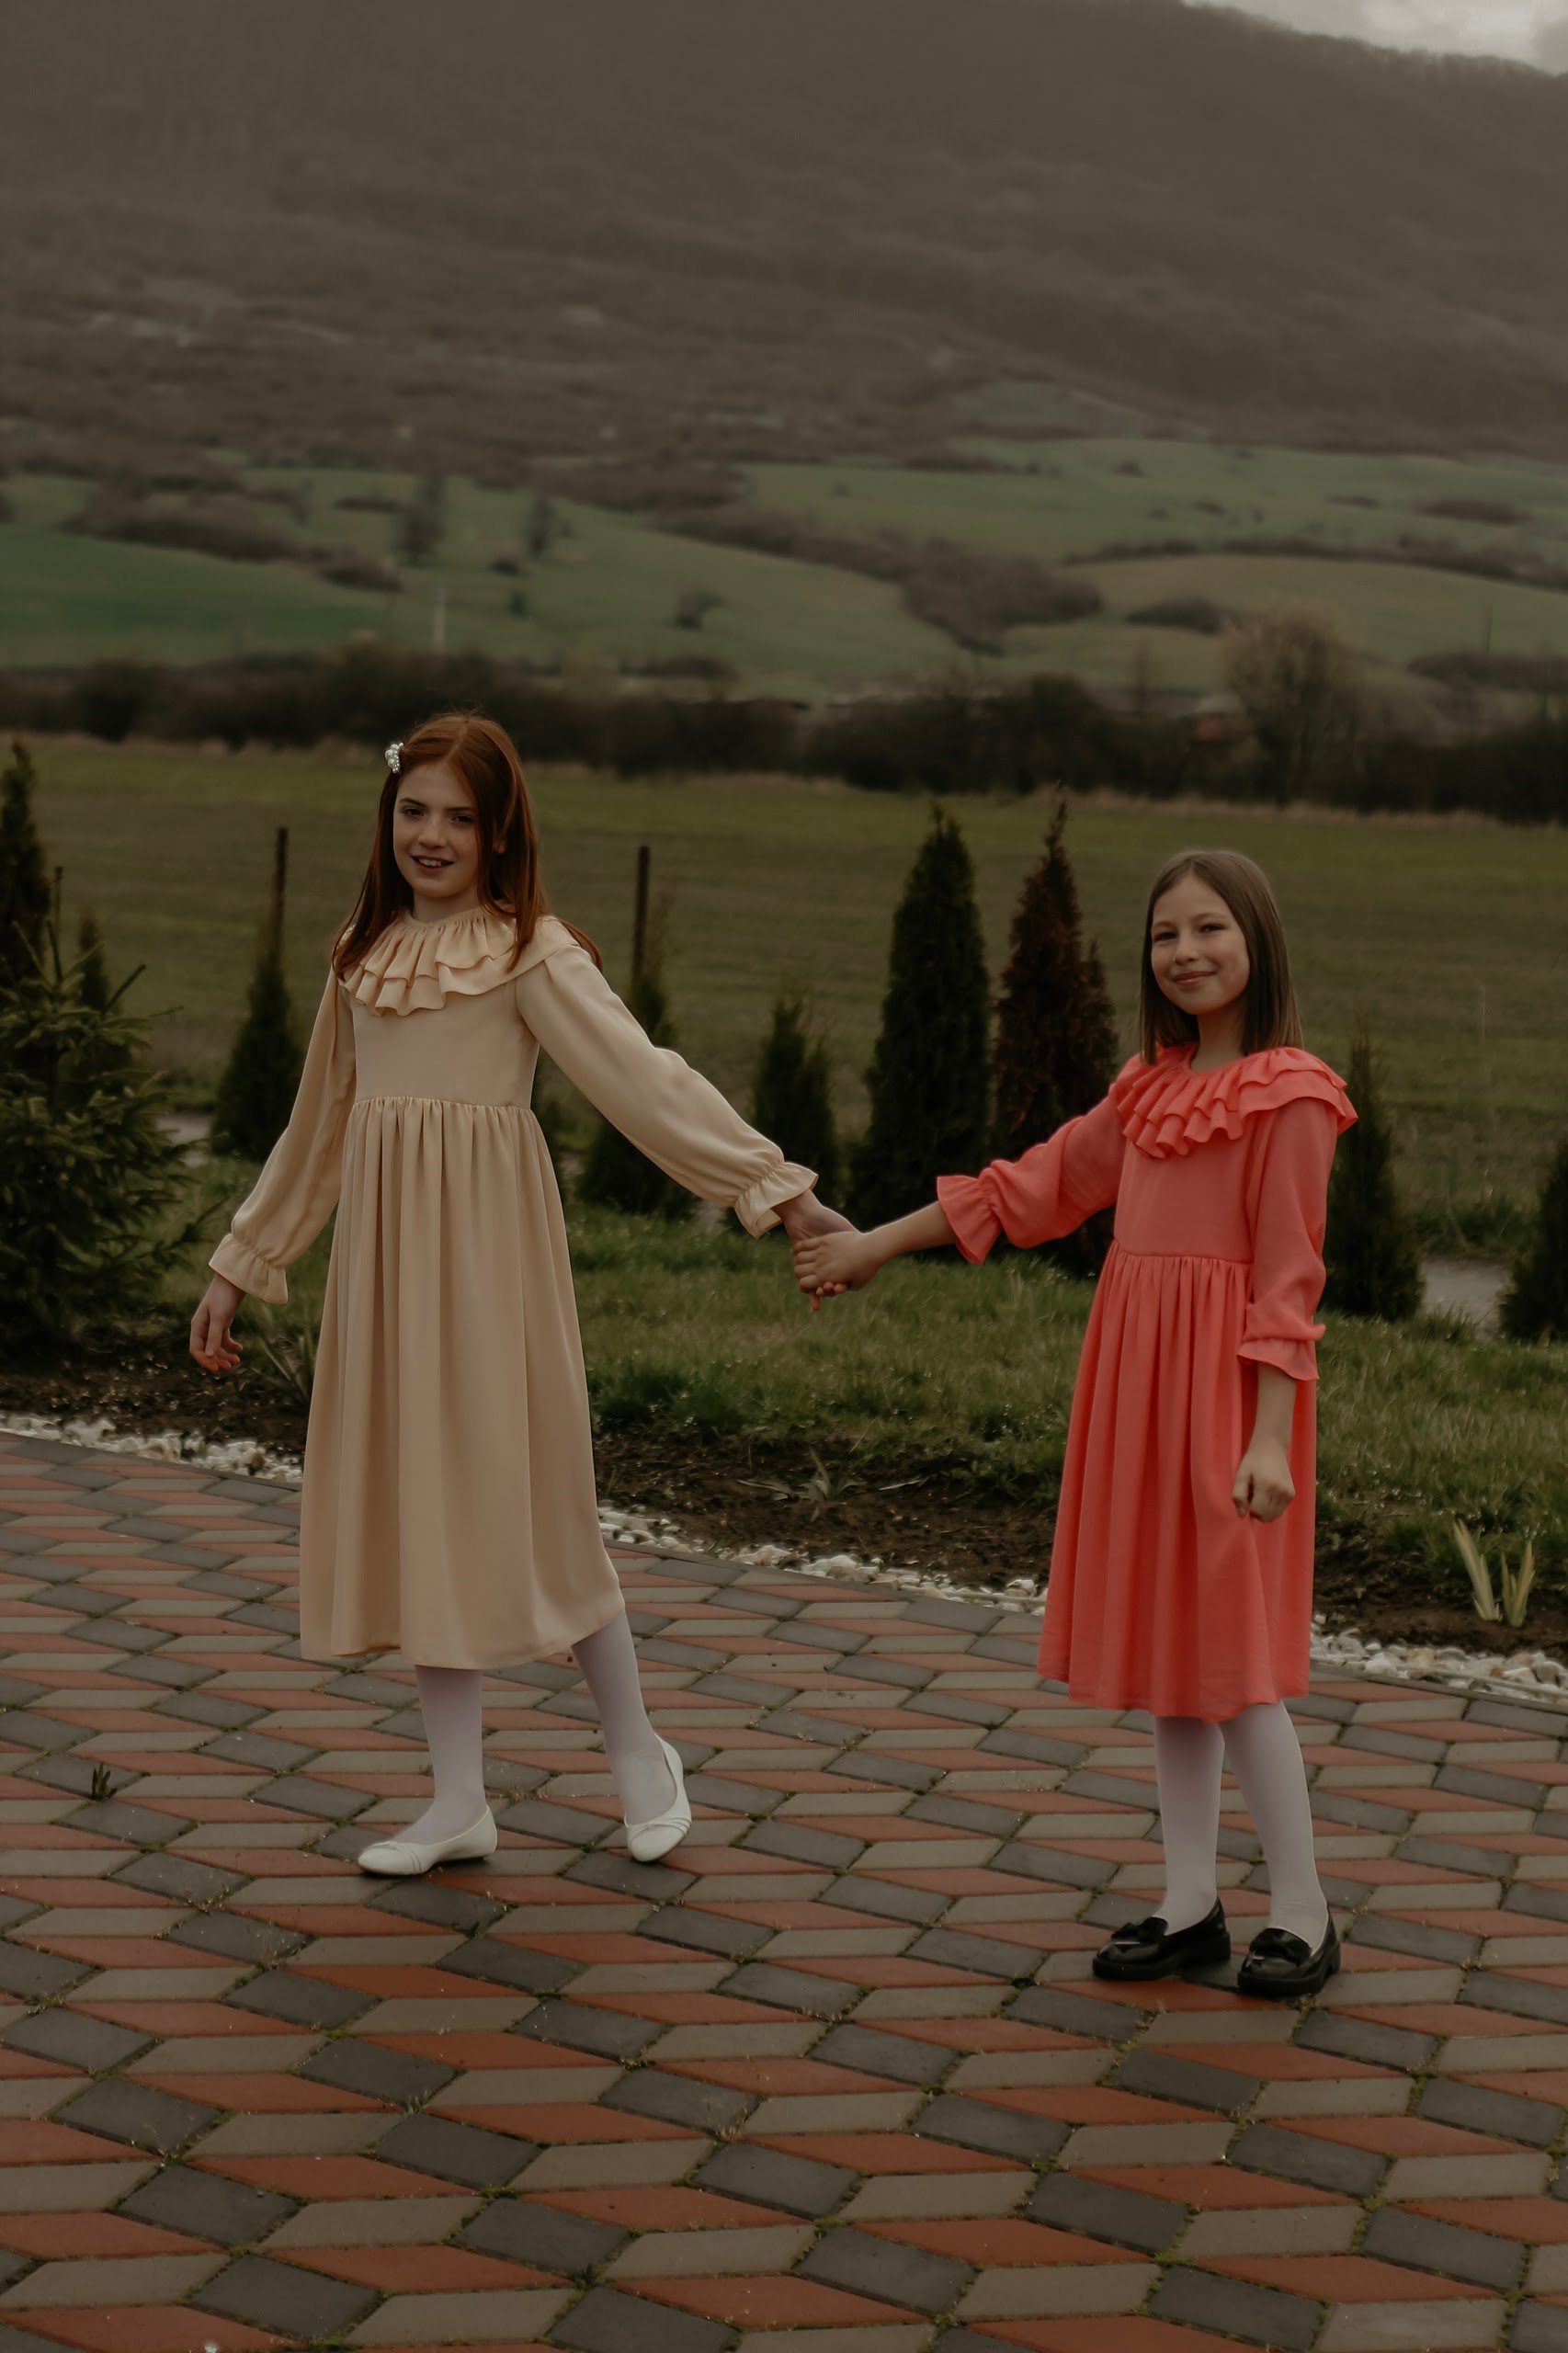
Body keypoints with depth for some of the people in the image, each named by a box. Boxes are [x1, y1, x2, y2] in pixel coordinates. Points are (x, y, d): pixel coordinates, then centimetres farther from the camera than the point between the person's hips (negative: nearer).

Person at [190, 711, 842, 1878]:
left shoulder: (532, 951, -6)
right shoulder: (366, 951, 12)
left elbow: (644, 1078, -13)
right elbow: (319, 1123, 20)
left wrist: (777, 1186, -23)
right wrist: (240, 1267, 23)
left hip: (486, 1239, -6)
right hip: (382, 1247, 6)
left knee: (525, 1496, -2)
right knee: (411, 1505, 7)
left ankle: (638, 1752, 19)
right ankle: (460, 1800, 15)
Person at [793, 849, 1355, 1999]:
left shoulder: (1291, 1096, -8)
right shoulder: (1151, 1086, 13)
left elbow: (1289, 1280, -12)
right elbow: (1039, 1184, 19)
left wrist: (1270, 1437, -18)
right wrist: (876, 1244, 20)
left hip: (1224, 1386, -7)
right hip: (1133, 1383, 7)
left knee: (1230, 1653, -5)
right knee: (1163, 1646, 10)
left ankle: (1304, 1915, 7)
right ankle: (1192, 1906, 18)